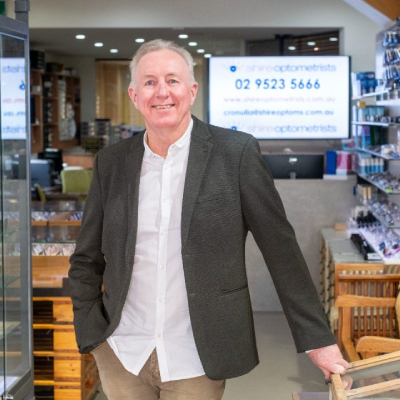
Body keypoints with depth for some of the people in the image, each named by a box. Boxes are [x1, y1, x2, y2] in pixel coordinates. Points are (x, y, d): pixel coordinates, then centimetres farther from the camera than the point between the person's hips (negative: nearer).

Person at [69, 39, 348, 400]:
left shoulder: (236, 153, -7)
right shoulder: (111, 162, 2)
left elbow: (281, 250, -6)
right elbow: (87, 261, 10)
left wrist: (318, 340, -5)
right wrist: (90, 336, 1)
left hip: (196, 361, -3)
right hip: (121, 354, 3)